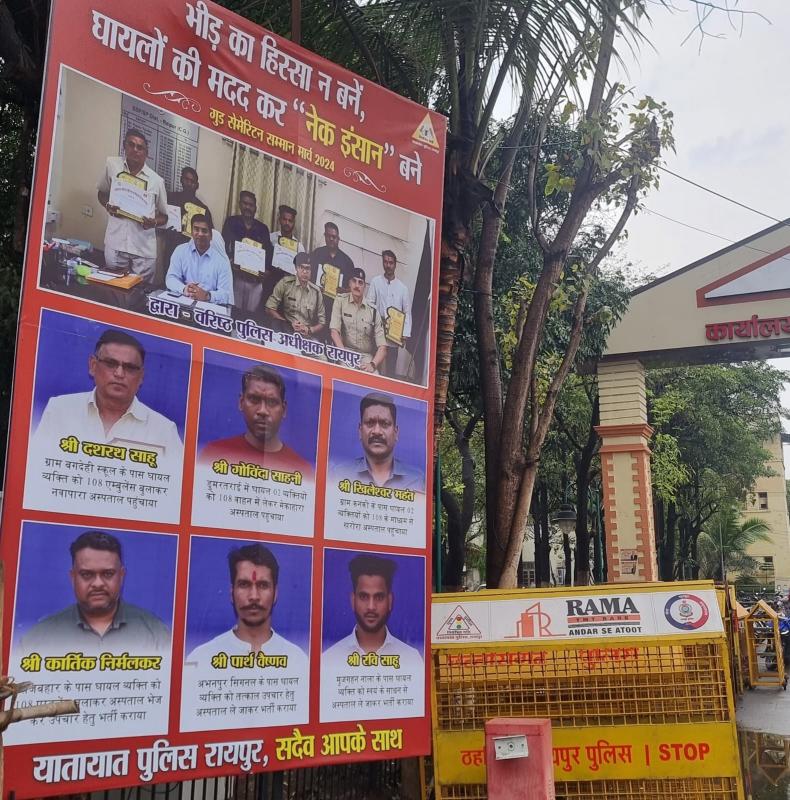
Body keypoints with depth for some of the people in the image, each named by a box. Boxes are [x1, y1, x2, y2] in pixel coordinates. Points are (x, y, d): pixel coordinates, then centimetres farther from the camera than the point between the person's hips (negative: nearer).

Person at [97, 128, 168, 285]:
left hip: (144, 249, -1)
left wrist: (153, 222, -14)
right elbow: (102, 193, 17)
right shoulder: (112, 164, 3)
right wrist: (108, 206, -5)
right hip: (115, 243, 1)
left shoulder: (156, 181, -1)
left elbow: (164, 216, 7)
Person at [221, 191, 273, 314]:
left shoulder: (263, 228, 13)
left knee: (252, 313, 0)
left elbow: (269, 253, 11)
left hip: (256, 279, 2)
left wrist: (265, 270, -7)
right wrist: (230, 263, -16)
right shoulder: (231, 222, 8)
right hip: (235, 275, -2)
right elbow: (224, 246, 2)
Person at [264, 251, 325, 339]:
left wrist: (309, 330, -5)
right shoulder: (286, 283, 3)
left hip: (309, 338, 2)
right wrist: (289, 324, -5)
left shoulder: (316, 292, 10)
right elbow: (269, 309, 2)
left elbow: (322, 323, 14)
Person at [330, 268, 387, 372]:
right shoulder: (340, 301, 5)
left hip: (366, 357, 1)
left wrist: (373, 364, -18)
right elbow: (334, 331, -6)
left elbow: (382, 346, 0)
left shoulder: (373, 311, 6)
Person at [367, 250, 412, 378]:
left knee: (391, 368, 3)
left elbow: (407, 312, 8)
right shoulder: (375, 282, 5)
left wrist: (405, 335, -2)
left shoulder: (402, 287, 9)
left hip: (395, 337, 1)